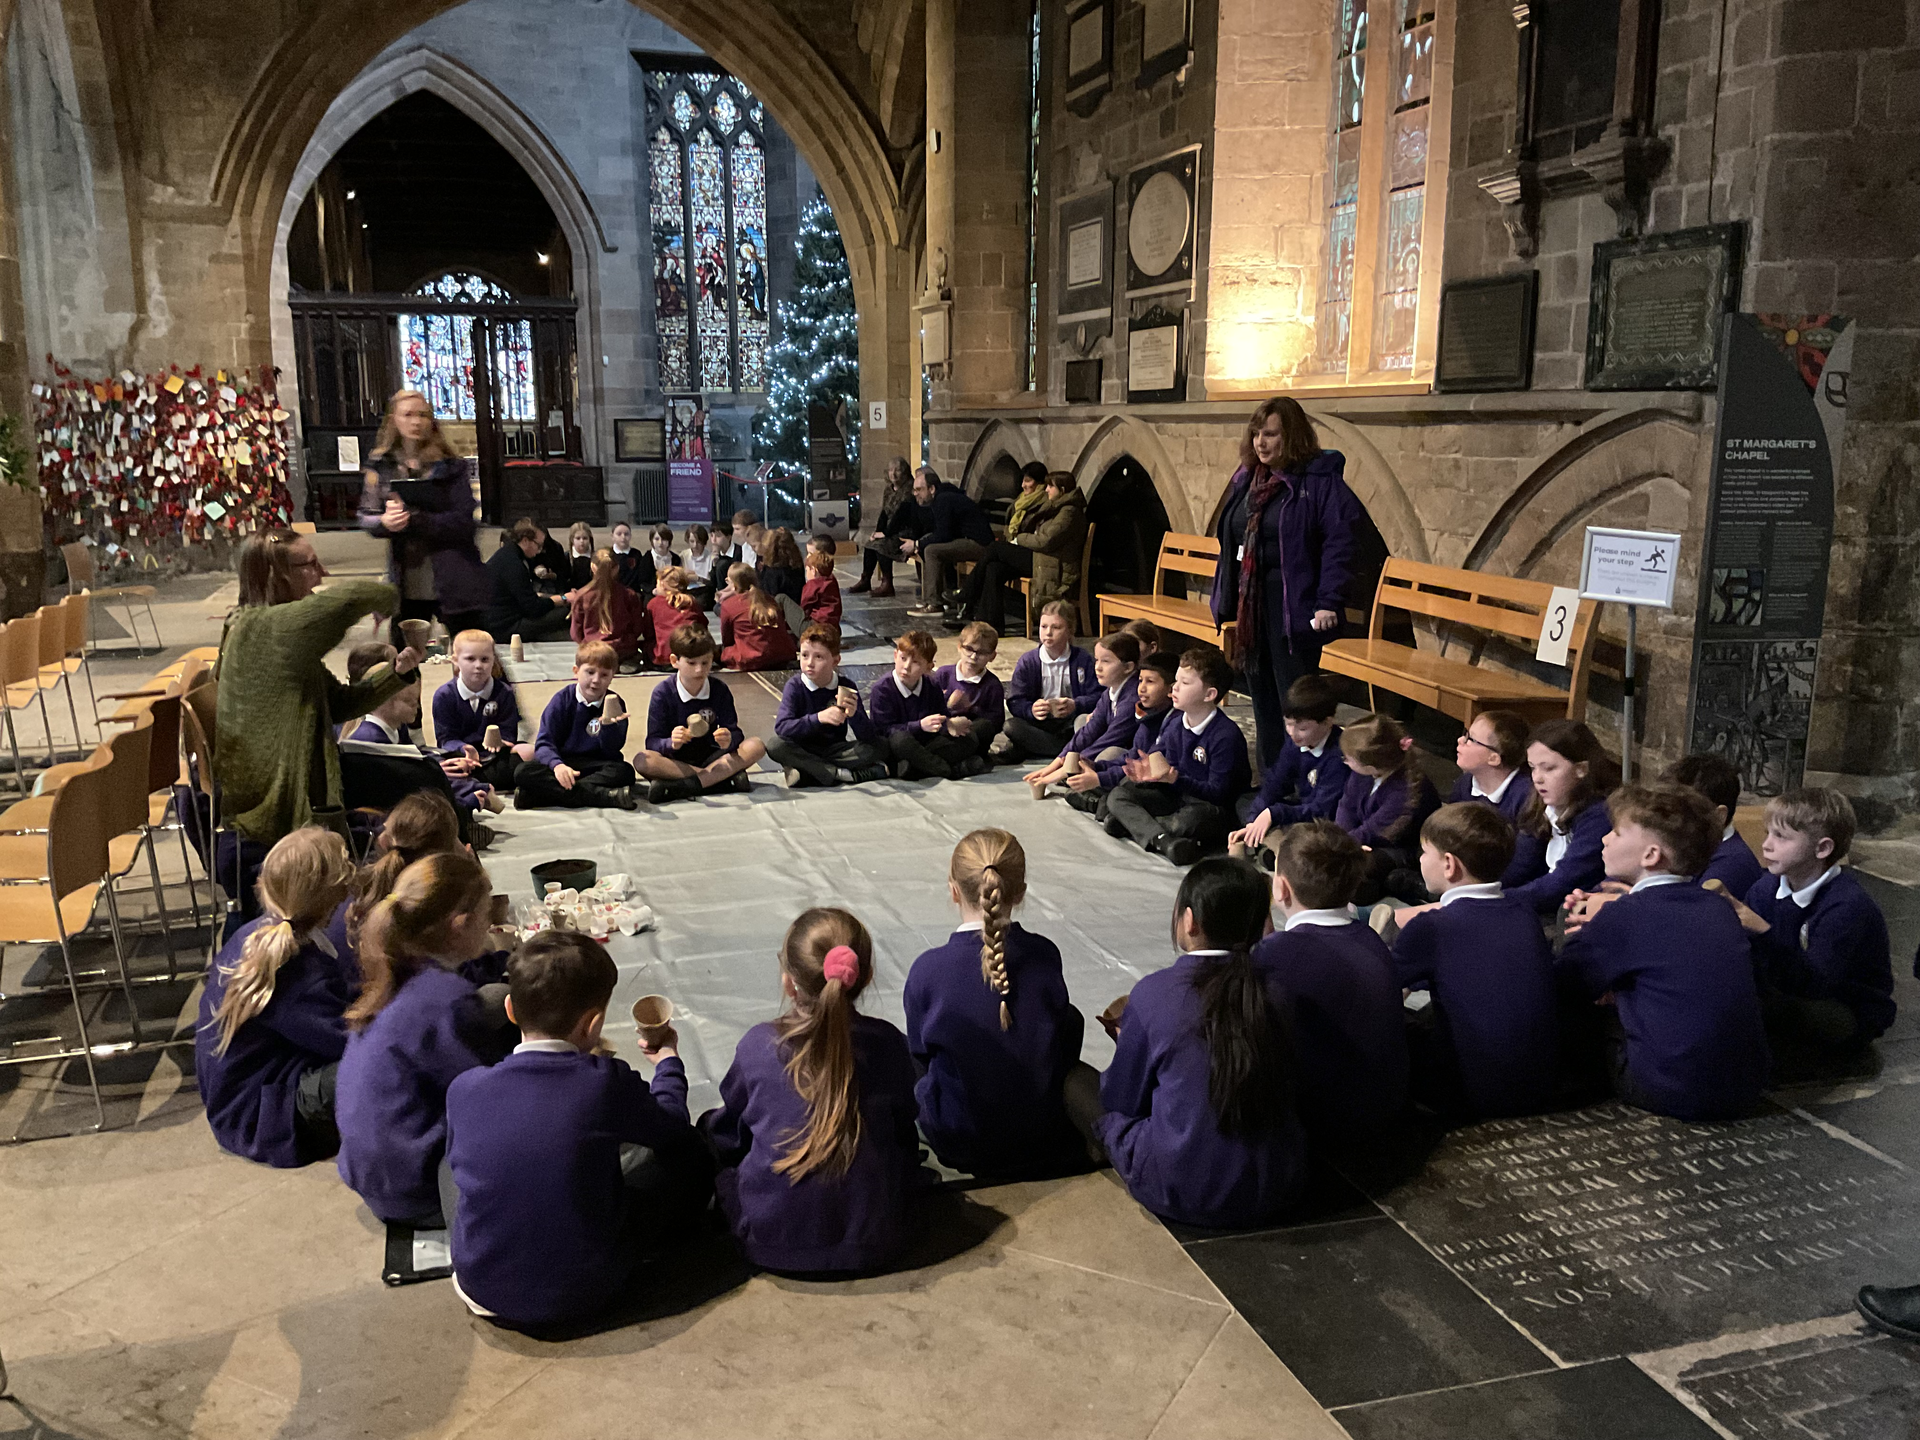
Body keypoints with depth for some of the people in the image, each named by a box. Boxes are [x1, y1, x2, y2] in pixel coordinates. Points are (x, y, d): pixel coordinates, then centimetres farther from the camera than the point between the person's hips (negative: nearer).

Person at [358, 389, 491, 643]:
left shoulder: (450, 466, -2)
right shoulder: (382, 467, 7)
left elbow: (462, 521, -11)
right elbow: (366, 518, 4)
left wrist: (413, 519, -20)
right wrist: (385, 522, -18)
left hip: (452, 584, -3)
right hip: (406, 587, 3)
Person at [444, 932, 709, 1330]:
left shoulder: (465, 1090, -11)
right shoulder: (608, 1083, -18)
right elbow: (674, 1129, 2)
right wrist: (668, 1063, 23)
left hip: (483, 1293, 3)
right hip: (585, 1294, -3)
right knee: (690, 1157, 9)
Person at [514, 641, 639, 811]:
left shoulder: (615, 704, 2)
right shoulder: (563, 700, 0)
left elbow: (612, 751, -5)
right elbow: (544, 743, -7)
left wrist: (608, 722, -24)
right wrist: (557, 765, -29)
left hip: (596, 767, 0)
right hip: (563, 763, 0)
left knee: (625, 772, -31)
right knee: (524, 773, -28)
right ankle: (604, 796, -39)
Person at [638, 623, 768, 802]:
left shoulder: (719, 689, 1)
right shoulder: (662, 693, -6)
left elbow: (734, 732, -5)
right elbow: (653, 742, -12)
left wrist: (729, 740, -30)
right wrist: (671, 743, -35)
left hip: (711, 758, 2)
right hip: (676, 763, -2)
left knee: (756, 747, -21)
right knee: (641, 761, -33)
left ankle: (681, 787, -31)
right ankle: (723, 779, -31)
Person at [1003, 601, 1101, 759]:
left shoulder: (1083, 660, 0)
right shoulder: (1027, 662, 2)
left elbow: (1096, 696, -7)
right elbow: (1015, 702, -4)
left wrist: (1076, 705, -28)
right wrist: (1031, 709, -27)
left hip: (1070, 722, -2)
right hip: (1040, 725, 2)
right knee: (1011, 726, -28)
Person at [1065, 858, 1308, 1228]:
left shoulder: (1153, 994, -15)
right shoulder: (1278, 989, -4)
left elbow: (1120, 1101, -2)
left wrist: (1125, 1041, 21)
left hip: (1182, 1195, -5)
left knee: (1077, 1079, 14)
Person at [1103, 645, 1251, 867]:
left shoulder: (1226, 735, -17)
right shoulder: (1174, 725, 5)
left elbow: (1217, 793, -19)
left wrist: (1176, 779, -28)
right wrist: (1146, 771, -13)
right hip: (1175, 797, 7)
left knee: (1191, 818, -41)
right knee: (1118, 795, -11)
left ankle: (1131, 822, -19)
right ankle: (1161, 839, -34)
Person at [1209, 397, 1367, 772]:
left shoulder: (1319, 480, -9)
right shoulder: (1246, 479, 13)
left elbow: (1339, 541, -16)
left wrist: (1329, 602, -22)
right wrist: (1225, 599, 16)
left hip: (1294, 607, -8)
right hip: (1250, 605, 8)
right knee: (1263, 700, 15)